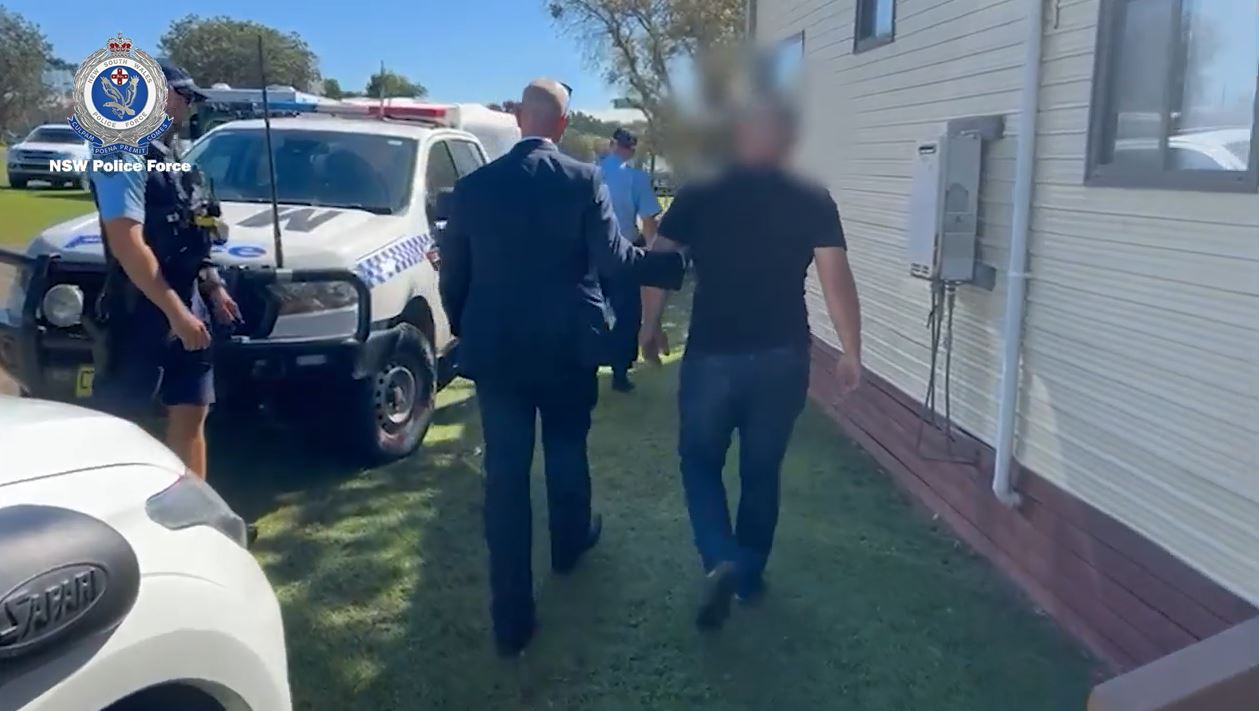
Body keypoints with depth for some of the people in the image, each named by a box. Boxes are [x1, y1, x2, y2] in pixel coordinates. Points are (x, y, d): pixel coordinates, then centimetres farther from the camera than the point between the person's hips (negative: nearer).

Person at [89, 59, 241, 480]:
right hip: (141, 311, -9)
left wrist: (213, 289, 16)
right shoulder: (125, 156, -12)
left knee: (190, 415, 10)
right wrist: (175, 311, -24)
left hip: (186, 304, 9)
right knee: (113, 423, 1)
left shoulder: (167, 157, 17)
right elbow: (127, 243, -21)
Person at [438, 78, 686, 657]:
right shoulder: (584, 181, -8)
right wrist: (675, 264, 1)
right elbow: (612, 259, -14)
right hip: (567, 346, 0)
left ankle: (512, 617, 7)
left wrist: (465, 333, 20)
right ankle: (570, 545, 47)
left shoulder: (473, 186, 0)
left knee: (505, 475, 4)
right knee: (566, 450, 23)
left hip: (496, 349, 1)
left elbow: (453, 275, 4)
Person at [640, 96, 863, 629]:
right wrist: (850, 351, -1)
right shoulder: (813, 201, -2)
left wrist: (649, 327, 13)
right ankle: (750, 576, 29)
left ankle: (721, 561, -3)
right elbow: (836, 280, -8)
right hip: (783, 358, 1)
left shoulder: (698, 196, -1)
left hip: (711, 356, -1)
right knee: (762, 471, 17)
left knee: (701, 463, 16)